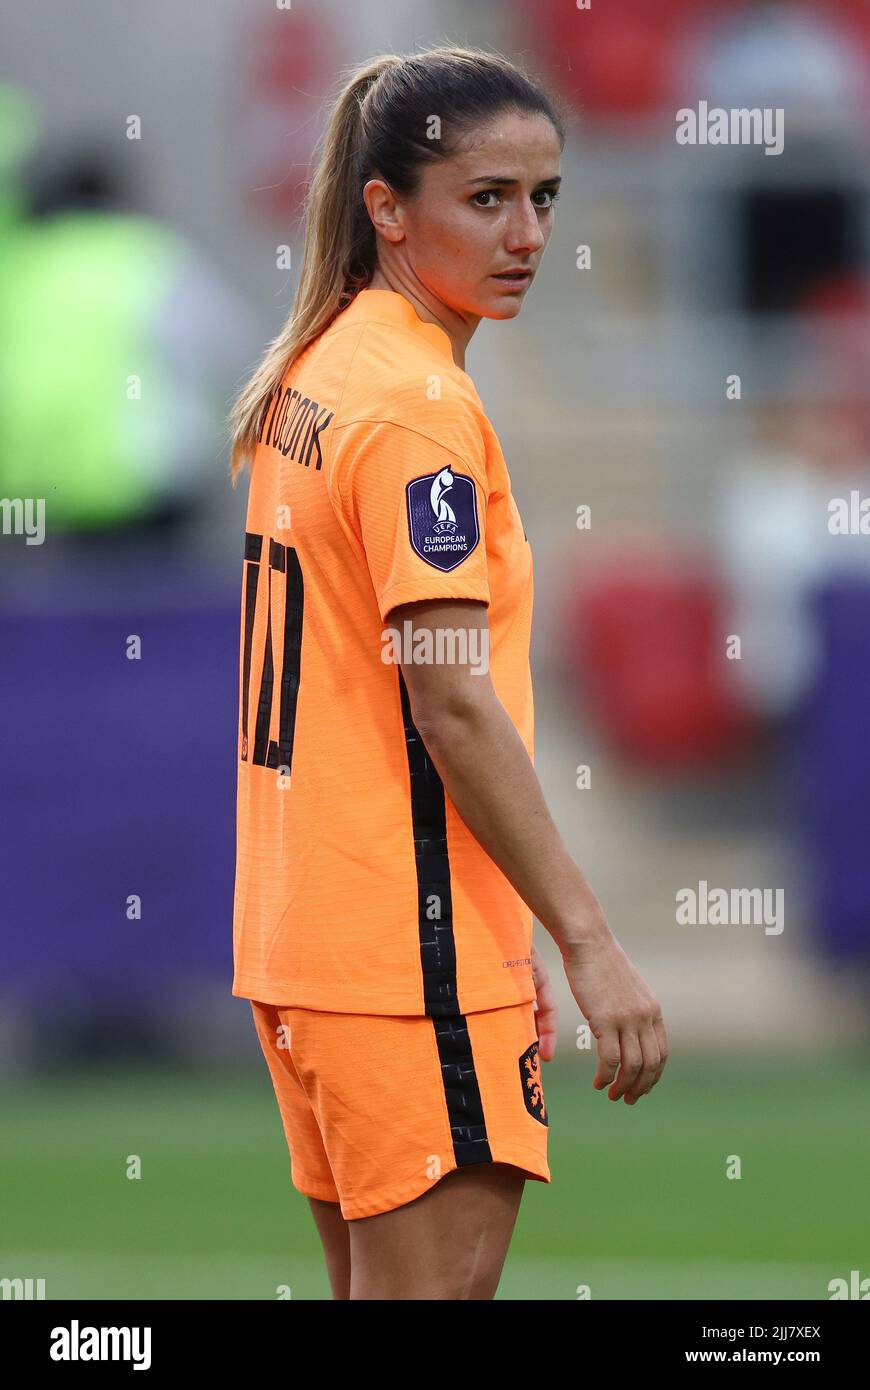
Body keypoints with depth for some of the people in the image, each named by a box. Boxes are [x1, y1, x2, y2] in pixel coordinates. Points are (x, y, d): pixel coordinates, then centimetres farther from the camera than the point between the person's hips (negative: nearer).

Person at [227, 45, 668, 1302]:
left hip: (302, 936, 9)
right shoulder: (420, 405, -14)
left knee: (382, 1285, 13)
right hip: (411, 955, -9)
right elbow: (453, 704, -19)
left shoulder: (310, 379, 14)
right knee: (437, 1282, -9)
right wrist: (589, 943, -18)